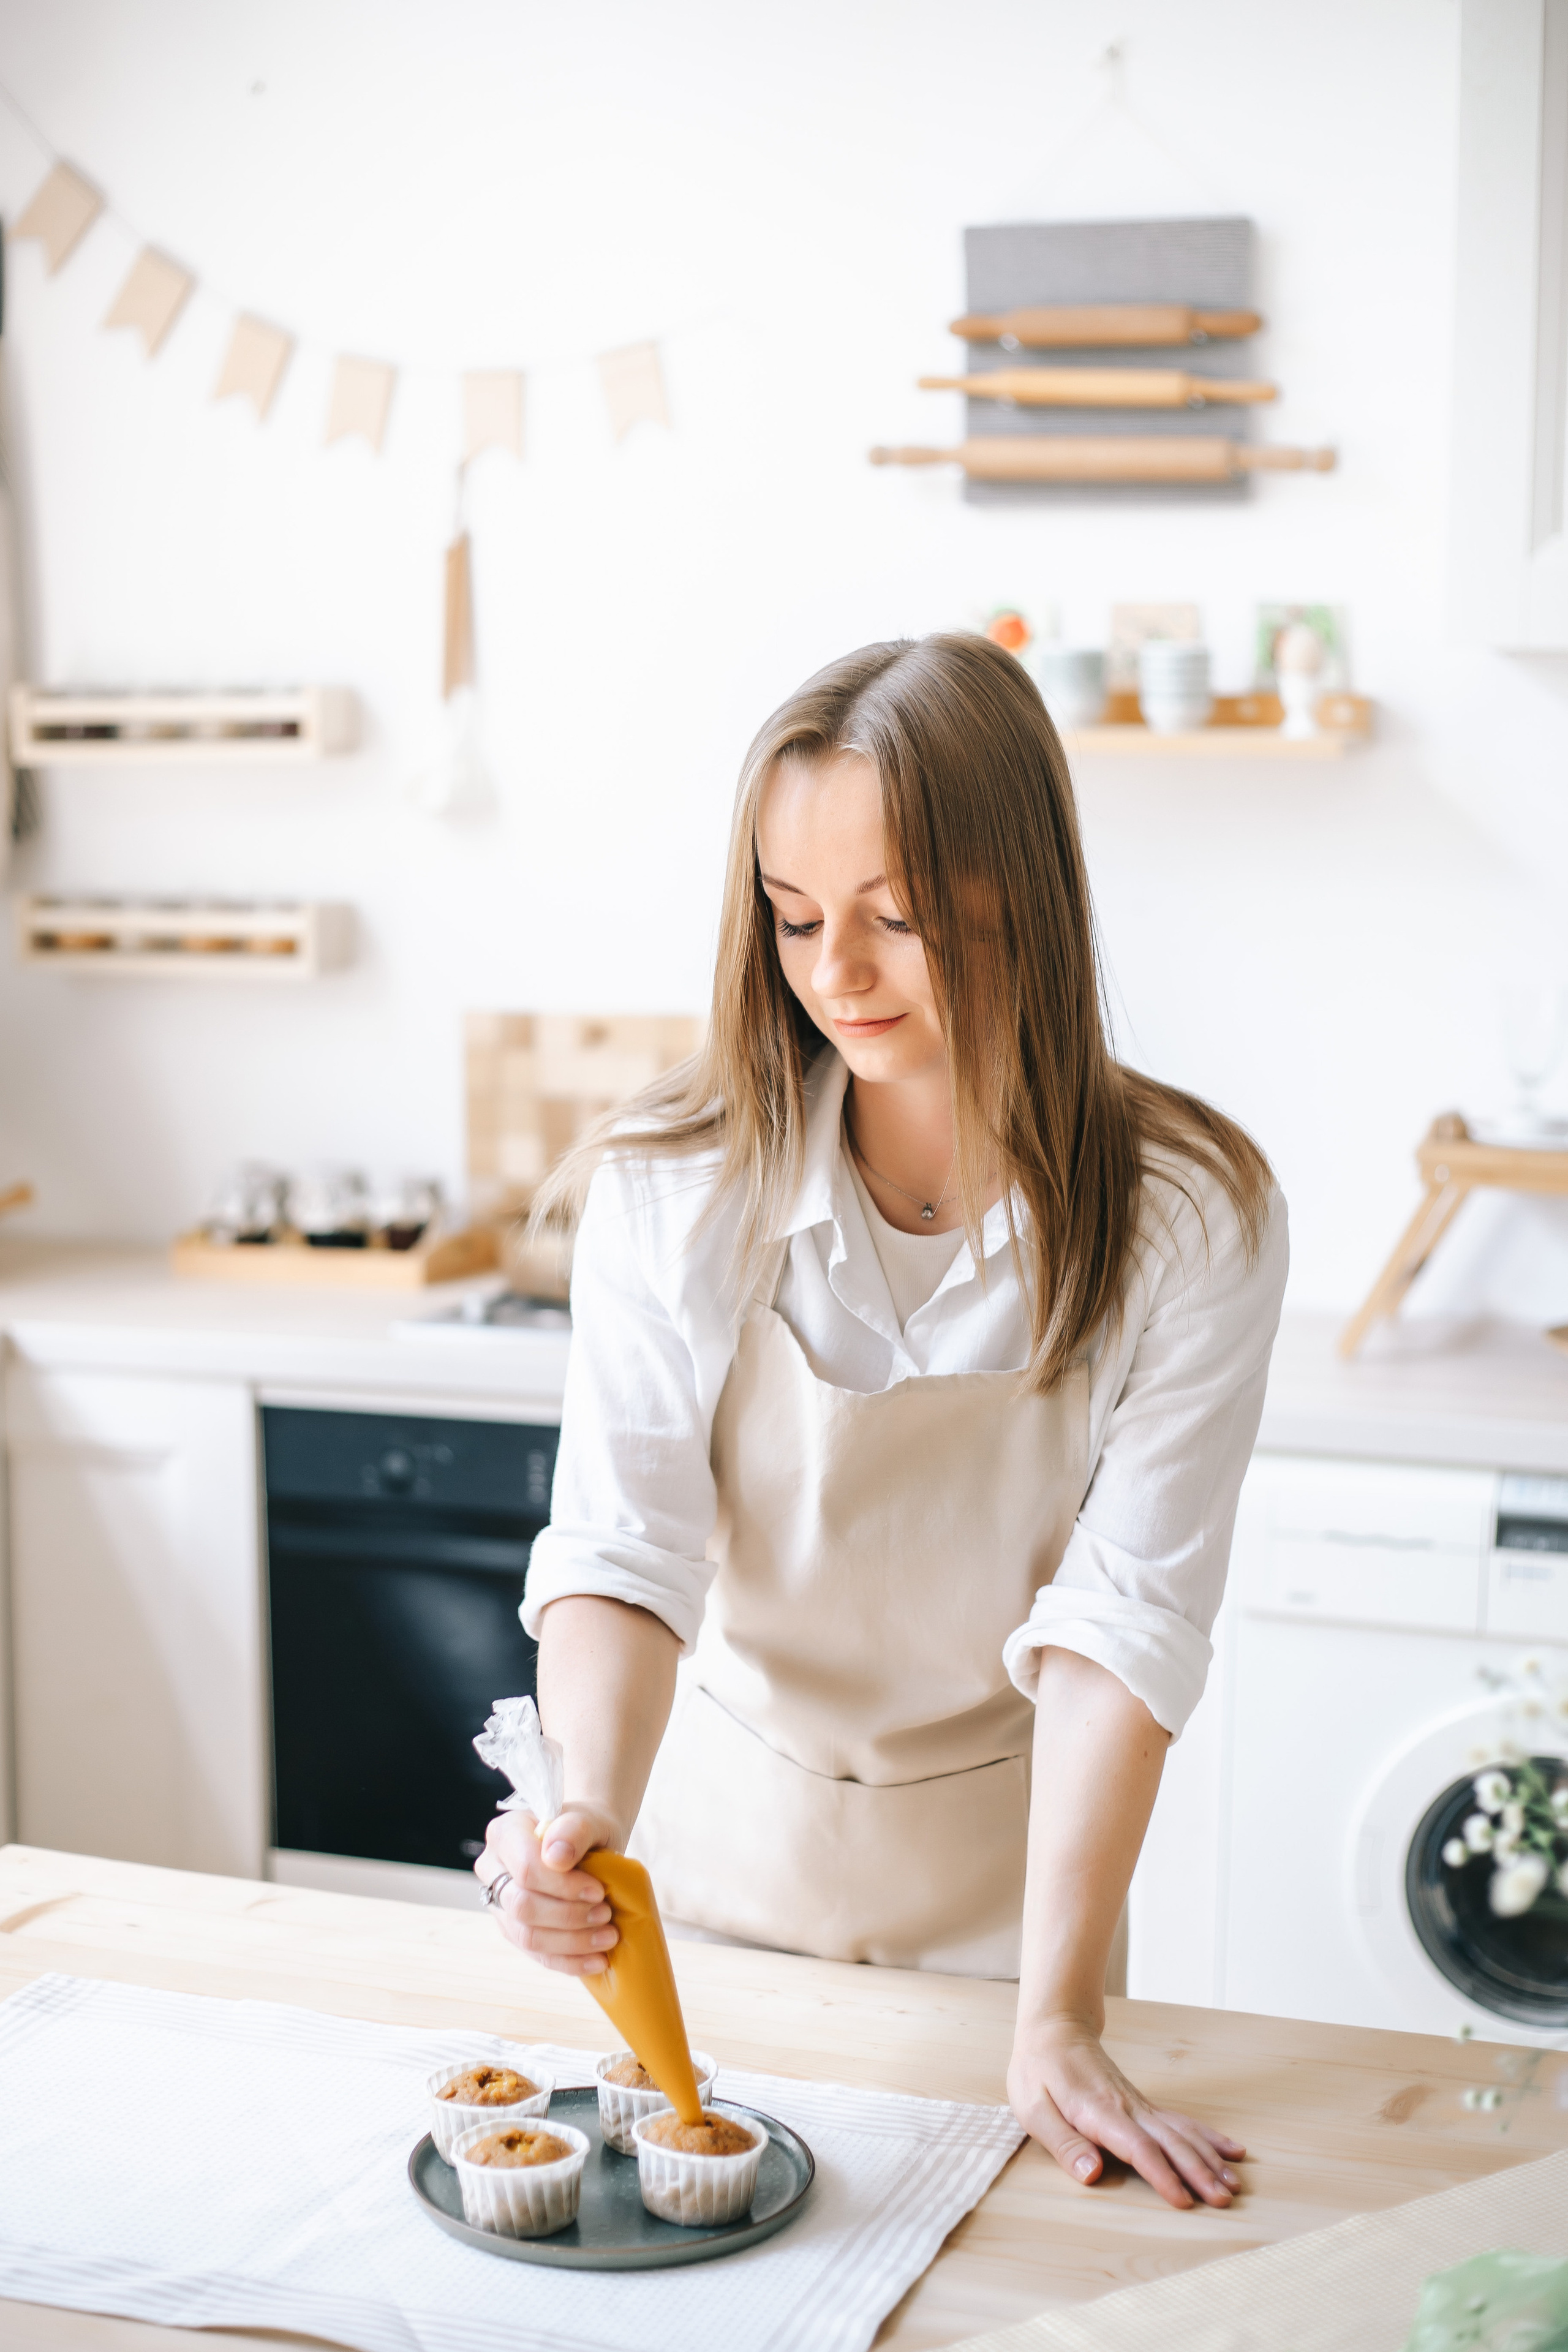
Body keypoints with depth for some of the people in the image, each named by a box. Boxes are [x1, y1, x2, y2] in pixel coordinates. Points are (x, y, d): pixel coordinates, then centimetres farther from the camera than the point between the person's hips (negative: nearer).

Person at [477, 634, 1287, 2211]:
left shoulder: (1189, 1216, -19)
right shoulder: (675, 1184, -17)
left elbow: (1123, 1617, -22)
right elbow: (621, 1546, -23)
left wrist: (1056, 2021, -27)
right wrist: (592, 1811, -42)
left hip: (1003, 1866, 0)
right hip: (721, 1840, 1)